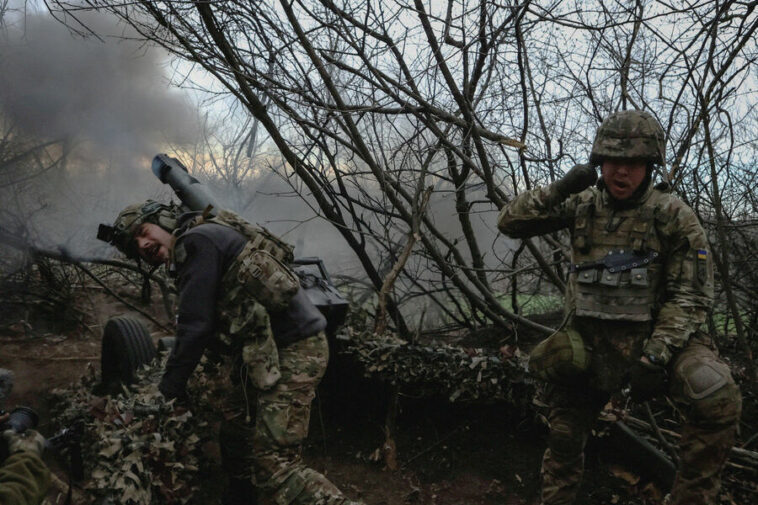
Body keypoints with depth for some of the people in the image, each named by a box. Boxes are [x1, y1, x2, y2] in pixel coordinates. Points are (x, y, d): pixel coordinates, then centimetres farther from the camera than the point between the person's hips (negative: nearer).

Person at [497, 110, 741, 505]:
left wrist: (655, 356, -21)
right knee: (563, 437, 12)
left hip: (652, 335, -2)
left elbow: (690, 297, -10)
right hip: (588, 340, 3)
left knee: (719, 400, -28)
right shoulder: (581, 205, 1)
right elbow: (509, 222, -1)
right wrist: (558, 190, -16)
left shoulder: (673, 216, -8)